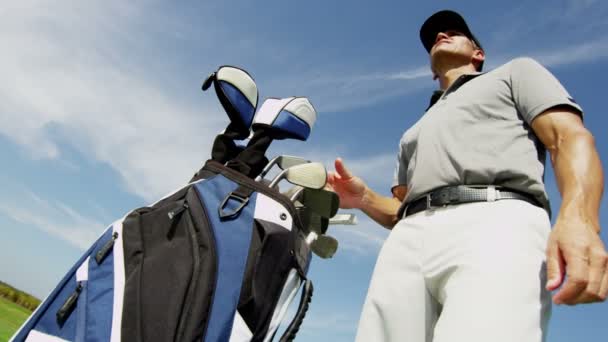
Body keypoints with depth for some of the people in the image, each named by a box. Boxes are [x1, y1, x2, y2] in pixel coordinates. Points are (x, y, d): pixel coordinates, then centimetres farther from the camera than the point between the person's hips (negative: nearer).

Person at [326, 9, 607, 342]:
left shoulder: (515, 71, 25)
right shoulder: (413, 135, 38)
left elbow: (571, 139, 7)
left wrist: (578, 218, -14)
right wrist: (364, 198, 8)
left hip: (495, 225, -5)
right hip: (409, 241, 5)